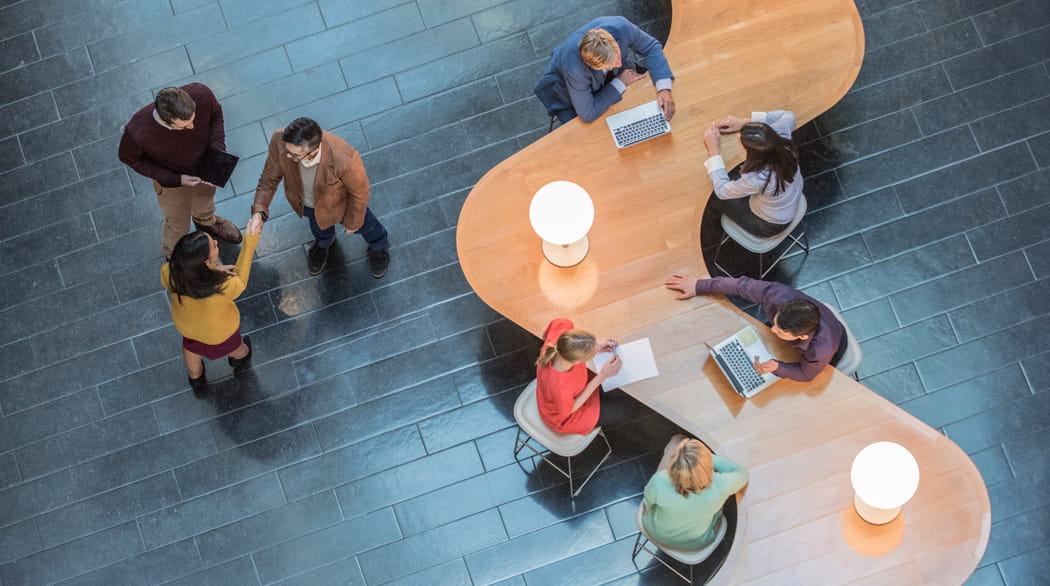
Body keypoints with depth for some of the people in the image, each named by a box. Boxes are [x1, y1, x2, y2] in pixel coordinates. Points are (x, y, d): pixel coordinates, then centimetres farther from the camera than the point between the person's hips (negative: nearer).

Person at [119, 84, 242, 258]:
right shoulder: (138, 132, -43)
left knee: (205, 204, 36)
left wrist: (218, 149, -25)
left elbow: (216, 114, -12)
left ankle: (207, 222, 73)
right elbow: (128, 157, -19)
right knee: (178, 225, 26)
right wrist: (175, 179, -24)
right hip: (171, 180, -2)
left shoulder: (200, 94, -38)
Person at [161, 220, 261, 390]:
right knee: (230, 345, 35)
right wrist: (251, 239, -22)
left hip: (184, 323, 3)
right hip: (219, 330, -2)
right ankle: (241, 357, 68)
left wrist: (213, 269, -21)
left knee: (191, 345, 37)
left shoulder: (168, 273, -38)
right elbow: (240, 279, -23)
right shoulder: (223, 288, -46)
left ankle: (195, 377, 66)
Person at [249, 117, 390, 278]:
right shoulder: (280, 141, -40)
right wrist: (259, 211, -31)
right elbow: (269, 178, -19)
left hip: (337, 203, -2)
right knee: (316, 222, 37)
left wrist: (353, 221, -9)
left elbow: (359, 192, -26)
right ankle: (323, 241, 73)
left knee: (361, 223, 31)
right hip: (304, 199, 2)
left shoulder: (345, 159, -49)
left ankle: (378, 245, 67)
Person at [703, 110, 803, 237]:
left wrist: (714, 151, -24)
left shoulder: (756, 179, -43)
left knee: (713, 197, 11)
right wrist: (745, 122, -16)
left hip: (768, 226, -5)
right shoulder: (781, 137, -31)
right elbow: (788, 115, -7)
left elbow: (721, 191, -24)